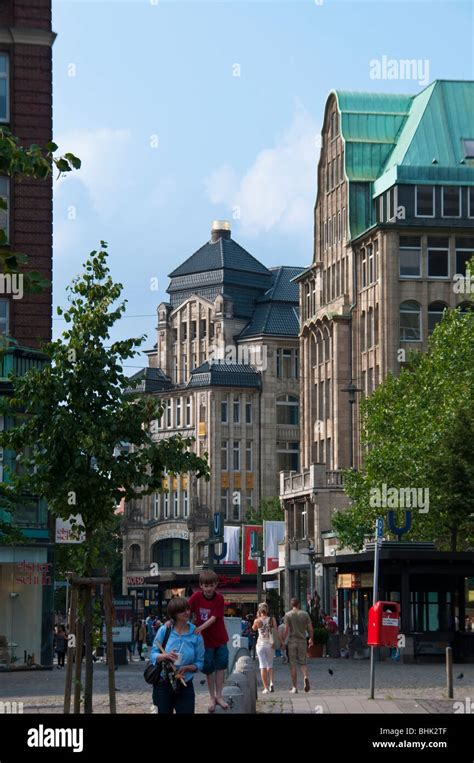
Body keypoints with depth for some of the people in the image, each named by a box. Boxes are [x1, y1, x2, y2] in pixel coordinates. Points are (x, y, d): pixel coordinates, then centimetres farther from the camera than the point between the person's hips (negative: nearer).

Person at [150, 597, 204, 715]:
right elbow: (153, 655, -3)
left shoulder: (195, 634, -5)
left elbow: (200, 663, -1)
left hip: (185, 686, 0)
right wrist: (165, 656, -24)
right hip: (163, 684, 0)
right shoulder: (164, 630, -6)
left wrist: (187, 668, -20)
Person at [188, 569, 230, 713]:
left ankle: (219, 696, 14)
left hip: (220, 638, 0)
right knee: (209, 669, 7)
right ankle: (212, 698, 18)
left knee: (220, 666, 4)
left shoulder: (219, 599, -14)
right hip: (206, 639, 0)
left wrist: (200, 628, -34)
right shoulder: (196, 597, -12)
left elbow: (213, 618, -20)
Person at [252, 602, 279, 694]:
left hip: (261, 643, -1)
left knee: (263, 666, 2)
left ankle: (266, 688, -3)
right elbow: (276, 631, -12)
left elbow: (254, 628, 15)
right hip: (270, 644, 1)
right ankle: (271, 682, -4)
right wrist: (274, 642, -7)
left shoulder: (257, 621, -5)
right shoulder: (272, 619, -3)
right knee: (270, 665, 17)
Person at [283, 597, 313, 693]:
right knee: (303, 662, 11)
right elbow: (310, 629, 3)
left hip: (292, 641, -2)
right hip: (302, 641, 2)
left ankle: (294, 687, 4)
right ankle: (305, 677, -19)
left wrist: (283, 641, -2)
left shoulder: (288, 615, -3)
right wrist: (311, 639, 17)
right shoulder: (305, 614, 3)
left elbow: (286, 630, -9)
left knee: (293, 665, 3)